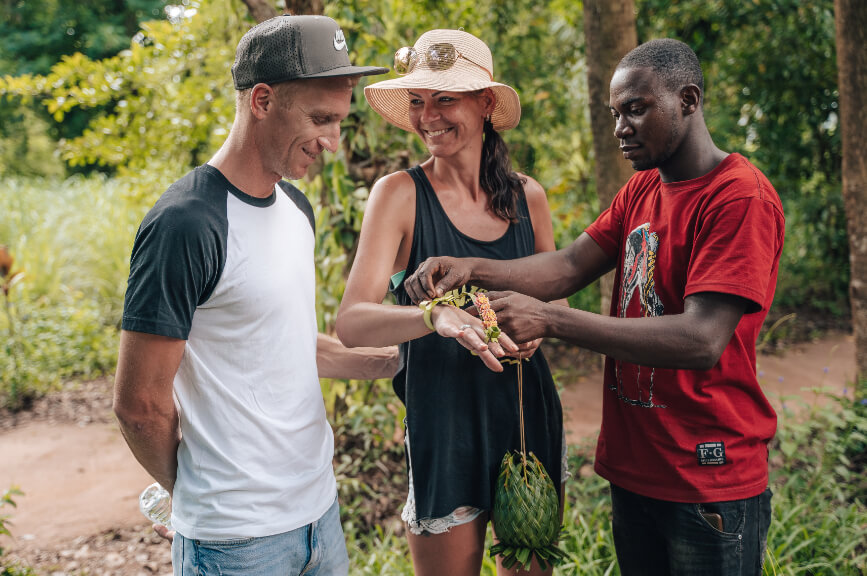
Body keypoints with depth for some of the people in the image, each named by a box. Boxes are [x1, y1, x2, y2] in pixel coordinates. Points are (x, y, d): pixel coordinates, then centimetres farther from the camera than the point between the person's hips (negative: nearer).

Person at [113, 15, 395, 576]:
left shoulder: (296, 207, 7)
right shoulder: (184, 224, -20)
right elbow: (141, 405, -17)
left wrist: (401, 358, 6)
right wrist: (197, 494, -1)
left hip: (320, 504, 8)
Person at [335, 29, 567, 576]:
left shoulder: (527, 195, 2)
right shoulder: (400, 194, -9)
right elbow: (351, 323, -19)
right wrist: (437, 316, -37)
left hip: (530, 416, 4)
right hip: (443, 423, -4)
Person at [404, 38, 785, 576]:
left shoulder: (742, 198, -17)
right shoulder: (642, 189, 10)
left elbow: (701, 340, -27)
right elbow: (569, 267, 0)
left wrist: (551, 320, -30)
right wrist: (472, 269, -17)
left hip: (708, 483, -7)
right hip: (633, 470, 7)